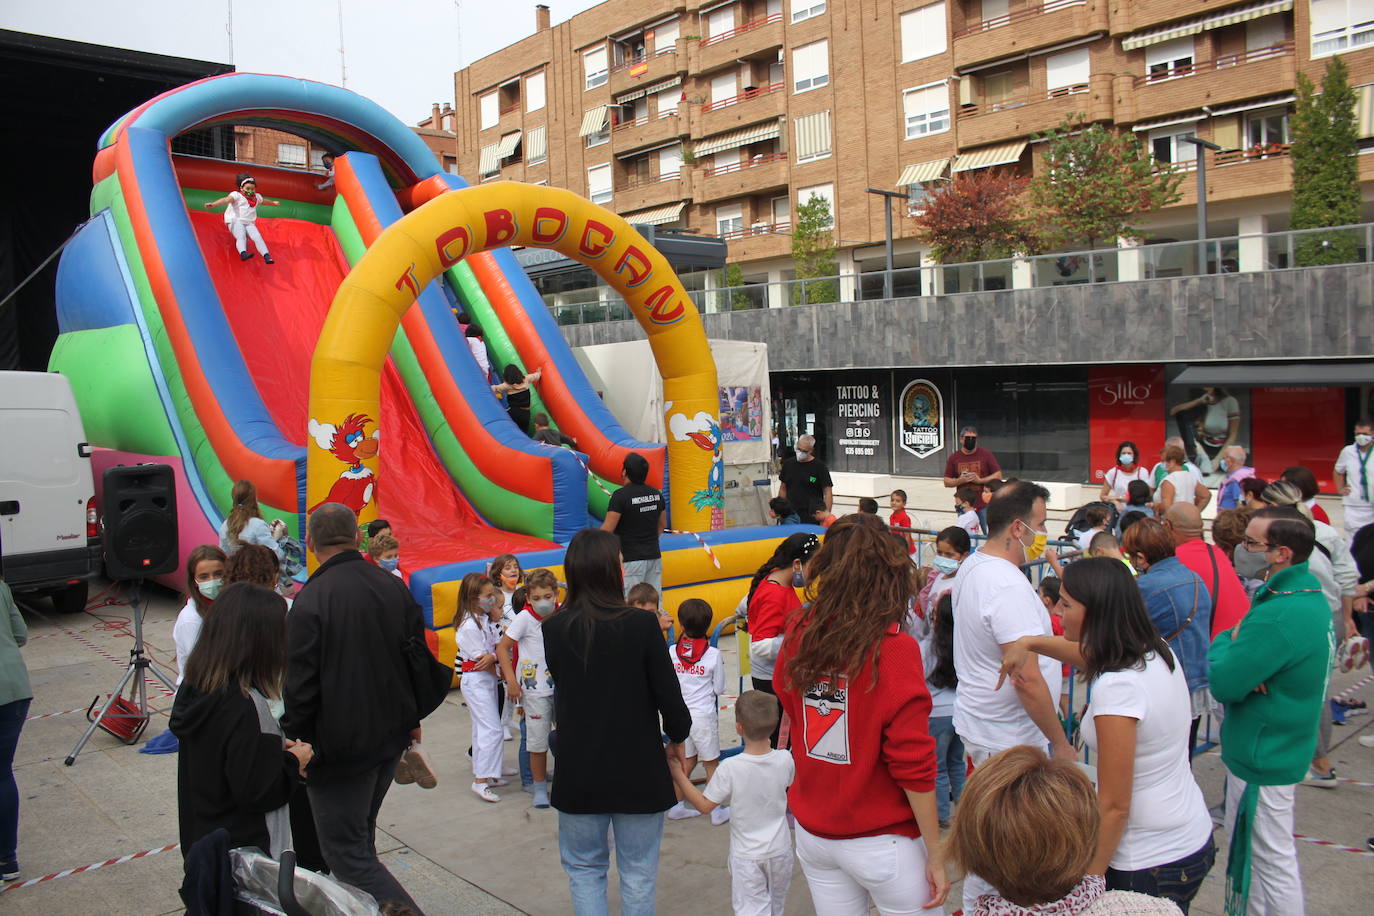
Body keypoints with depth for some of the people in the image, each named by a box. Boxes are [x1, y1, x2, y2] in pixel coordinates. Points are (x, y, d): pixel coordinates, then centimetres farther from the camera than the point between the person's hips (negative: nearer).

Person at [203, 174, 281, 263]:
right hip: (236, 222, -5)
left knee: (257, 237, -19)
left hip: (249, 223, 5)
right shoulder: (236, 195, -2)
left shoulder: (256, 197, 18)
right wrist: (213, 204, -37)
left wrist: (273, 203, 61)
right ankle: (243, 253, -54)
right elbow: (226, 199, -20)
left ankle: (266, 256, -27)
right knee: (241, 237, -31)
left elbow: (264, 201, 42)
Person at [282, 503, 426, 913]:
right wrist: (411, 719, 21)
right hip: (391, 736, 7)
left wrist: (295, 739, -3)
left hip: (339, 747, -7)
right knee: (361, 838, 24)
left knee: (345, 852, 3)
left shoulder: (310, 599, -19)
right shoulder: (394, 587, 1)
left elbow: (300, 683, -18)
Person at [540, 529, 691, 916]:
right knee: (639, 873, 14)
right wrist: (677, 738, 6)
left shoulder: (553, 630, -8)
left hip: (578, 773, 2)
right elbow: (669, 695, -12)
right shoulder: (641, 625, -17)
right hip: (638, 771, -2)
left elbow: (560, 687, 6)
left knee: (584, 868, 19)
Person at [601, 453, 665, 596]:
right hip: (654, 556, 7)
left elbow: (607, 529, -15)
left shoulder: (620, 496, -15)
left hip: (631, 559, -7)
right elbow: (662, 525, 17)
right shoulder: (656, 494, 6)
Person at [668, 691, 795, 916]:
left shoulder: (730, 768, -24)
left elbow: (705, 806, -14)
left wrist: (680, 777, -6)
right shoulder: (785, 760, -14)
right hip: (780, 850, 4)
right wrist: (770, 748, 18)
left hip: (746, 857, -4)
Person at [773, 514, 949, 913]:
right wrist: (936, 854, -9)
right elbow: (913, 764, -17)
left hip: (812, 831, 5)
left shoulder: (798, 634, -6)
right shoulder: (894, 649, -19)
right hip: (881, 841, -5)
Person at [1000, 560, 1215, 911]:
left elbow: (1114, 807, -22)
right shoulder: (1158, 651, -2)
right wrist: (1029, 643, 19)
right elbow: (1090, 655, 23)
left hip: (1150, 865, -8)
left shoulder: (1117, 687, -27)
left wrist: (1088, 882, -14)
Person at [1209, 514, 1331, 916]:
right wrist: (1235, 643, -14)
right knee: (1257, 850, 23)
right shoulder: (1312, 597, 4)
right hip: (1282, 747, 10)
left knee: (1271, 859, 5)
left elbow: (1223, 683, -27)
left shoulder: (1278, 616, -29)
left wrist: (1226, 643, -9)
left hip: (1262, 757, -10)